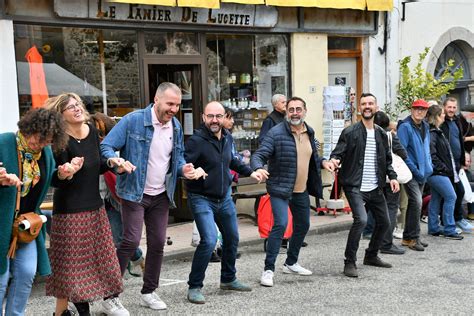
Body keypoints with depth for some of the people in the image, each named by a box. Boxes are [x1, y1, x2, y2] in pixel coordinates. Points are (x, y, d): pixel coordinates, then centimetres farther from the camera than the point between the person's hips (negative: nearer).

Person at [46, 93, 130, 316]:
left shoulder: (91, 131, 2)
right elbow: (54, 180, -21)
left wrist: (114, 164, -1)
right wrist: (66, 173, -41)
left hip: (95, 206, 7)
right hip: (69, 210, -7)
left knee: (103, 255, 14)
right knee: (70, 262, 1)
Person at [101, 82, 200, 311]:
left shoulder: (176, 127, 4)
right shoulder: (133, 120, -15)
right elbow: (106, 147, -15)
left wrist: (184, 168, -8)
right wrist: (117, 160, -36)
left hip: (161, 196, 6)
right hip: (134, 193, -6)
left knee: (158, 243, 9)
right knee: (131, 241, -12)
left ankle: (149, 292, 25)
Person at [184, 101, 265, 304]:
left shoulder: (228, 137, 3)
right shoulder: (197, 140, -20)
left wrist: (250, 172, 20)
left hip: (225, 197, 8)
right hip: (201, 198, -8)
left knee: (232, 238, 18)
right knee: (209, 240, -21)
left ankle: (228, 279, 40)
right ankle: (194, 287, -4)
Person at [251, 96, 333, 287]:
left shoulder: (309, 132, 7)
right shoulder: (276, 133, -14)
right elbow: (258, 155, -19)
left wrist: (322, 162, 3)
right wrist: (258, 168, -39)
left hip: (301, 190, 8)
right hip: (280, 188, -7)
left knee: (302, 225, 18)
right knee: (280, 224, -20)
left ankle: (291, 263, 37)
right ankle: (268, 269, -11)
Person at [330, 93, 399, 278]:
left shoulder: (381, 134, 11)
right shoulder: (350, 132, -5)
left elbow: (387, 159, 17)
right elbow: (338, 153, -9)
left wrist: (392, 177, 2)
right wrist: (334, 160, -32)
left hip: (375, 188, 7)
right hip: (355, 186, -6)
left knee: (384, 222, 13)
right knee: (361, 219, -23)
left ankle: (371, 256, 35)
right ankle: (349, 262, -11)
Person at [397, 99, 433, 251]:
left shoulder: (425, 126, 13)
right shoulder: (405, 126, -13)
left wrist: (429, 166, 11)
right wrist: (415, 170, -18)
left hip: (422, 172, 9)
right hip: (410, 172, -9)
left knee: (415, 204, 12)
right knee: (416, 202, -16)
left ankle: (408, 237, 21)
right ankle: (413, 237, -7)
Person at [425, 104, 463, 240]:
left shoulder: (436, 131, 16)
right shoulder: (431, 133, -16)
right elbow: (431, 155, -21)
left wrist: (446, 168, 15)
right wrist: (443, 168, -15)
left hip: (439, 173, 10)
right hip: (437, 173, -10)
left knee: (436, 198, 12)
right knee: (451, 197, -8)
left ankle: (434, 228, 18)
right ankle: (449, 230, -4)